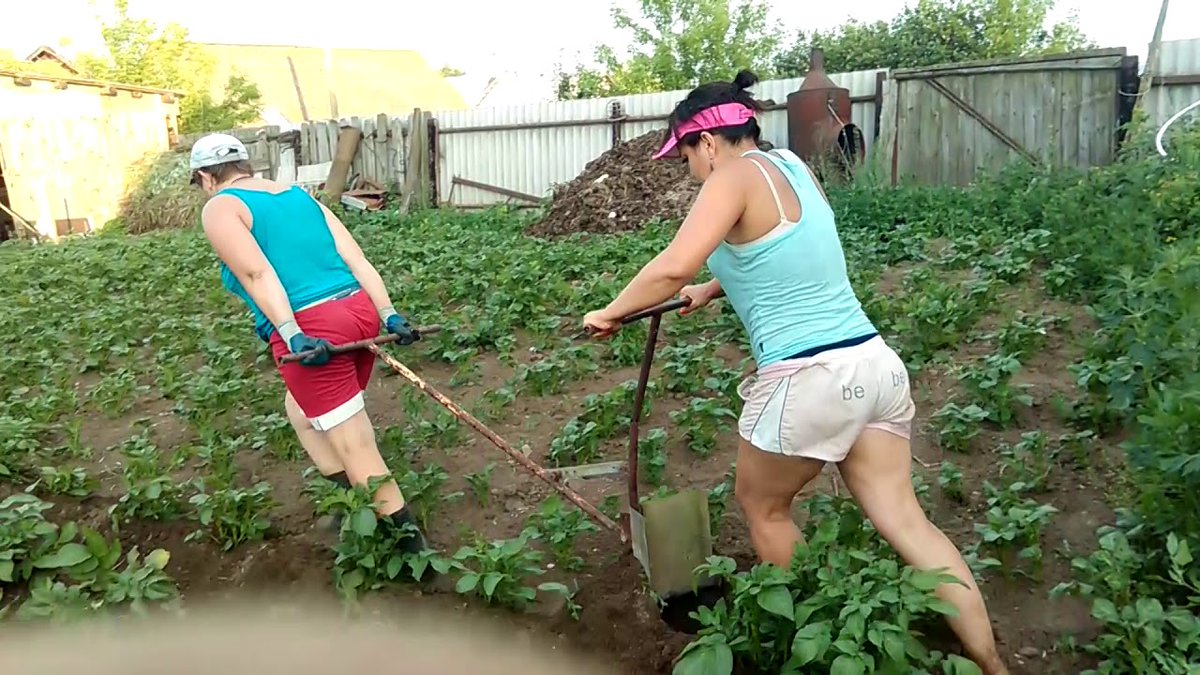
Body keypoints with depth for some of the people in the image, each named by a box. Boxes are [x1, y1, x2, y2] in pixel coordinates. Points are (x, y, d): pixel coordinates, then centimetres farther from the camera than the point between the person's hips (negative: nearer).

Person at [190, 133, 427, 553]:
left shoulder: (219, 208, 4)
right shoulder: (299, 196, 22)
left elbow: (257, 273, -14)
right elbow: (356, 258, 11)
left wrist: (291, 336, -21)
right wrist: (388, 315, 6)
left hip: (311, 330, -8)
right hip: (361, 313, 8)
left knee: (358, 451, 0)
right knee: (302, 411, 28)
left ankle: (410, 542, 4)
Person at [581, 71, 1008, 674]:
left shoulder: (735, 177, -10)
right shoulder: (792, 166, 14)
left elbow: (673, 267, -24)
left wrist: (611, 312, -9)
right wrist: (712, 289, 30)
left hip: (808, 380, -8)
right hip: (875, 364, 8)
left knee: (761, 504, 18)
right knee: (904, 520, 11)